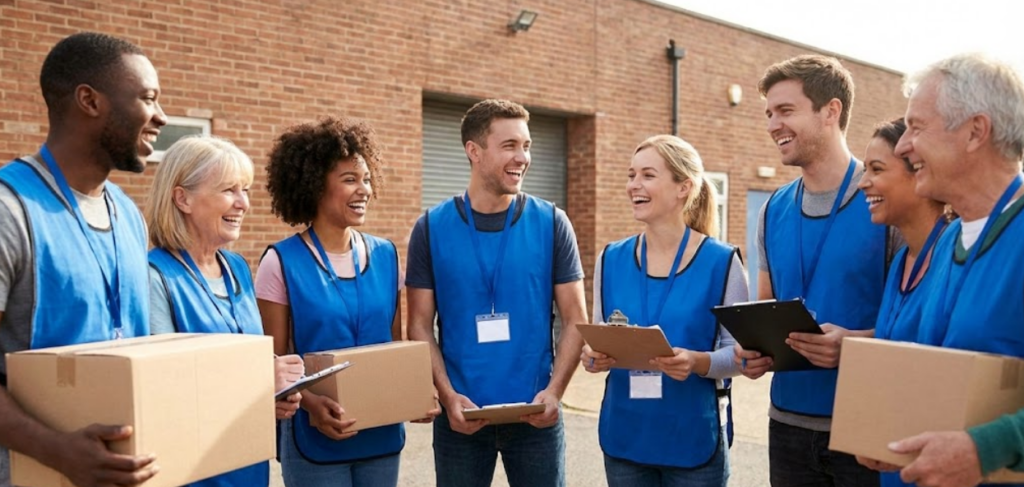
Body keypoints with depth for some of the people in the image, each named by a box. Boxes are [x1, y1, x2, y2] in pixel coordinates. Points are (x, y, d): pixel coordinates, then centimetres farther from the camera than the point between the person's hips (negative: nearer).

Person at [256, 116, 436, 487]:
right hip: (314, 439, -4)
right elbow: (275, 362, -7)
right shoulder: (281, 263, -9)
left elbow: (397, 346, 9)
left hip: (382, 436, 4)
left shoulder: (386, 256, 3)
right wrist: (311, 403, -23)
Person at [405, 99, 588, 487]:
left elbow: (575, 321, -1)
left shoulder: (552, 224, -1)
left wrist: (554, 390, -14)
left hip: (535, 415, 0)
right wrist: (447, 396, -13)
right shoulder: (431, 228, -1)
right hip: (461, 416, 0)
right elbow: (420, 326, -1)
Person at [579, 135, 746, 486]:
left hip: (693, 439, -3)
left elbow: (739, 352, -6)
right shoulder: (611, 260, 2)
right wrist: (593, 356, -12)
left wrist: (697, 362, -24)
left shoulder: (721, 261, -9)